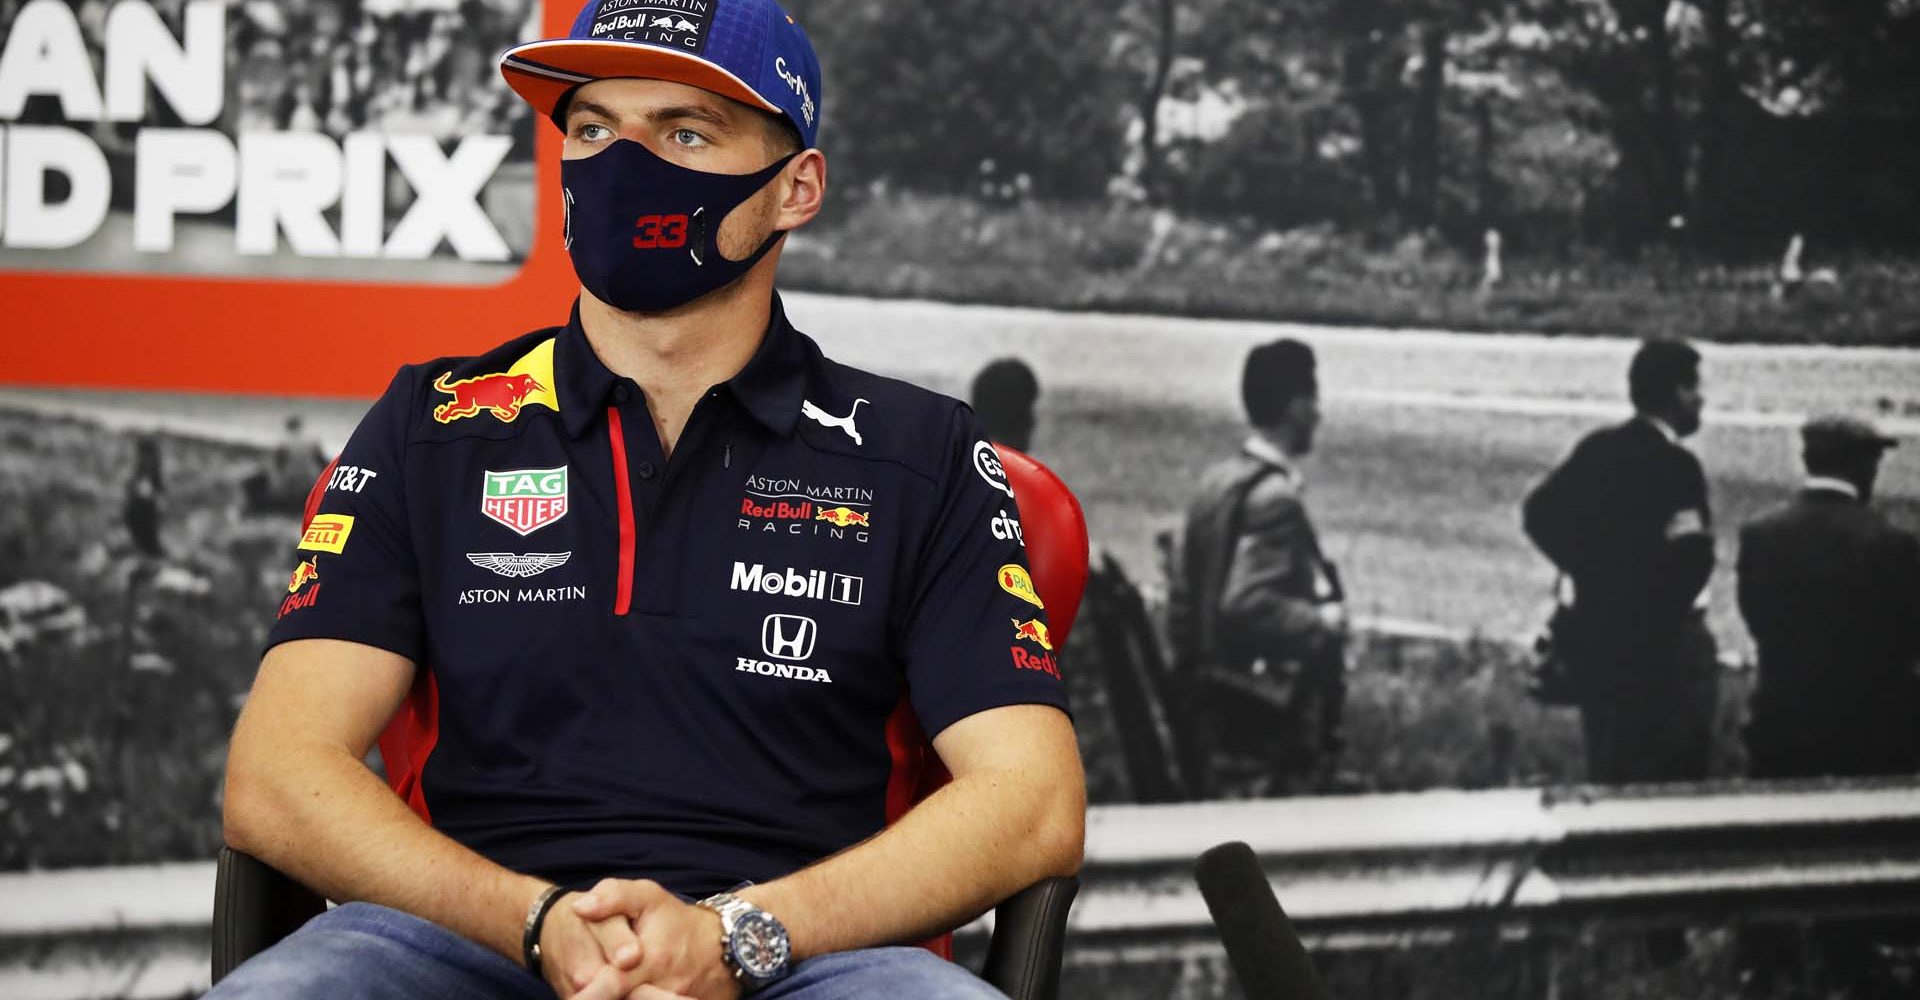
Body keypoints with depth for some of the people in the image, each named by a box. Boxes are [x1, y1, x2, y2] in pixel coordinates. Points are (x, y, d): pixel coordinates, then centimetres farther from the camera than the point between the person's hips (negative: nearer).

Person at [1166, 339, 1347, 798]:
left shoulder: (1218, 482, 9)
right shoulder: (1275, 497, -18)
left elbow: (1183, 599, 13)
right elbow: (1246, 605, -27)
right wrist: (1322, 623, -14)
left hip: (1215, 712, 9)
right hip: (1268, 726, -9)